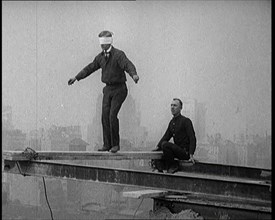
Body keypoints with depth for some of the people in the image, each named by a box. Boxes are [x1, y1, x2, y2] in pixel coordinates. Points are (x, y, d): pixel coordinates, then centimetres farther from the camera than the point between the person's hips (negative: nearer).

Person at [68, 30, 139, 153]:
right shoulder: (101, 56, 10)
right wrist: (76, 78, 25)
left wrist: (134, 74, -49)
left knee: (112, 115, -13)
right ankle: (107, 144, 6)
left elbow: (128, 65, -28)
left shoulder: (118, 54, -12)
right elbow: (90, 68, 21)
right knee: (105, 116, 1)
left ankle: (115, 144, -2)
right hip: (108, 89, 7)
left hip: (119, 89, -7)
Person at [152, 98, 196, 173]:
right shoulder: (172, 122, 13)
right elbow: (166, 136, 21)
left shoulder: (186, 121, -10)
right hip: (177, 150, 8)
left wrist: (191, 155, -23)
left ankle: (173, 166, -14)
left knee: (165, 144, -27)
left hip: (185, 152, -8)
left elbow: (192, 139, -14)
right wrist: (158, 147, 6)